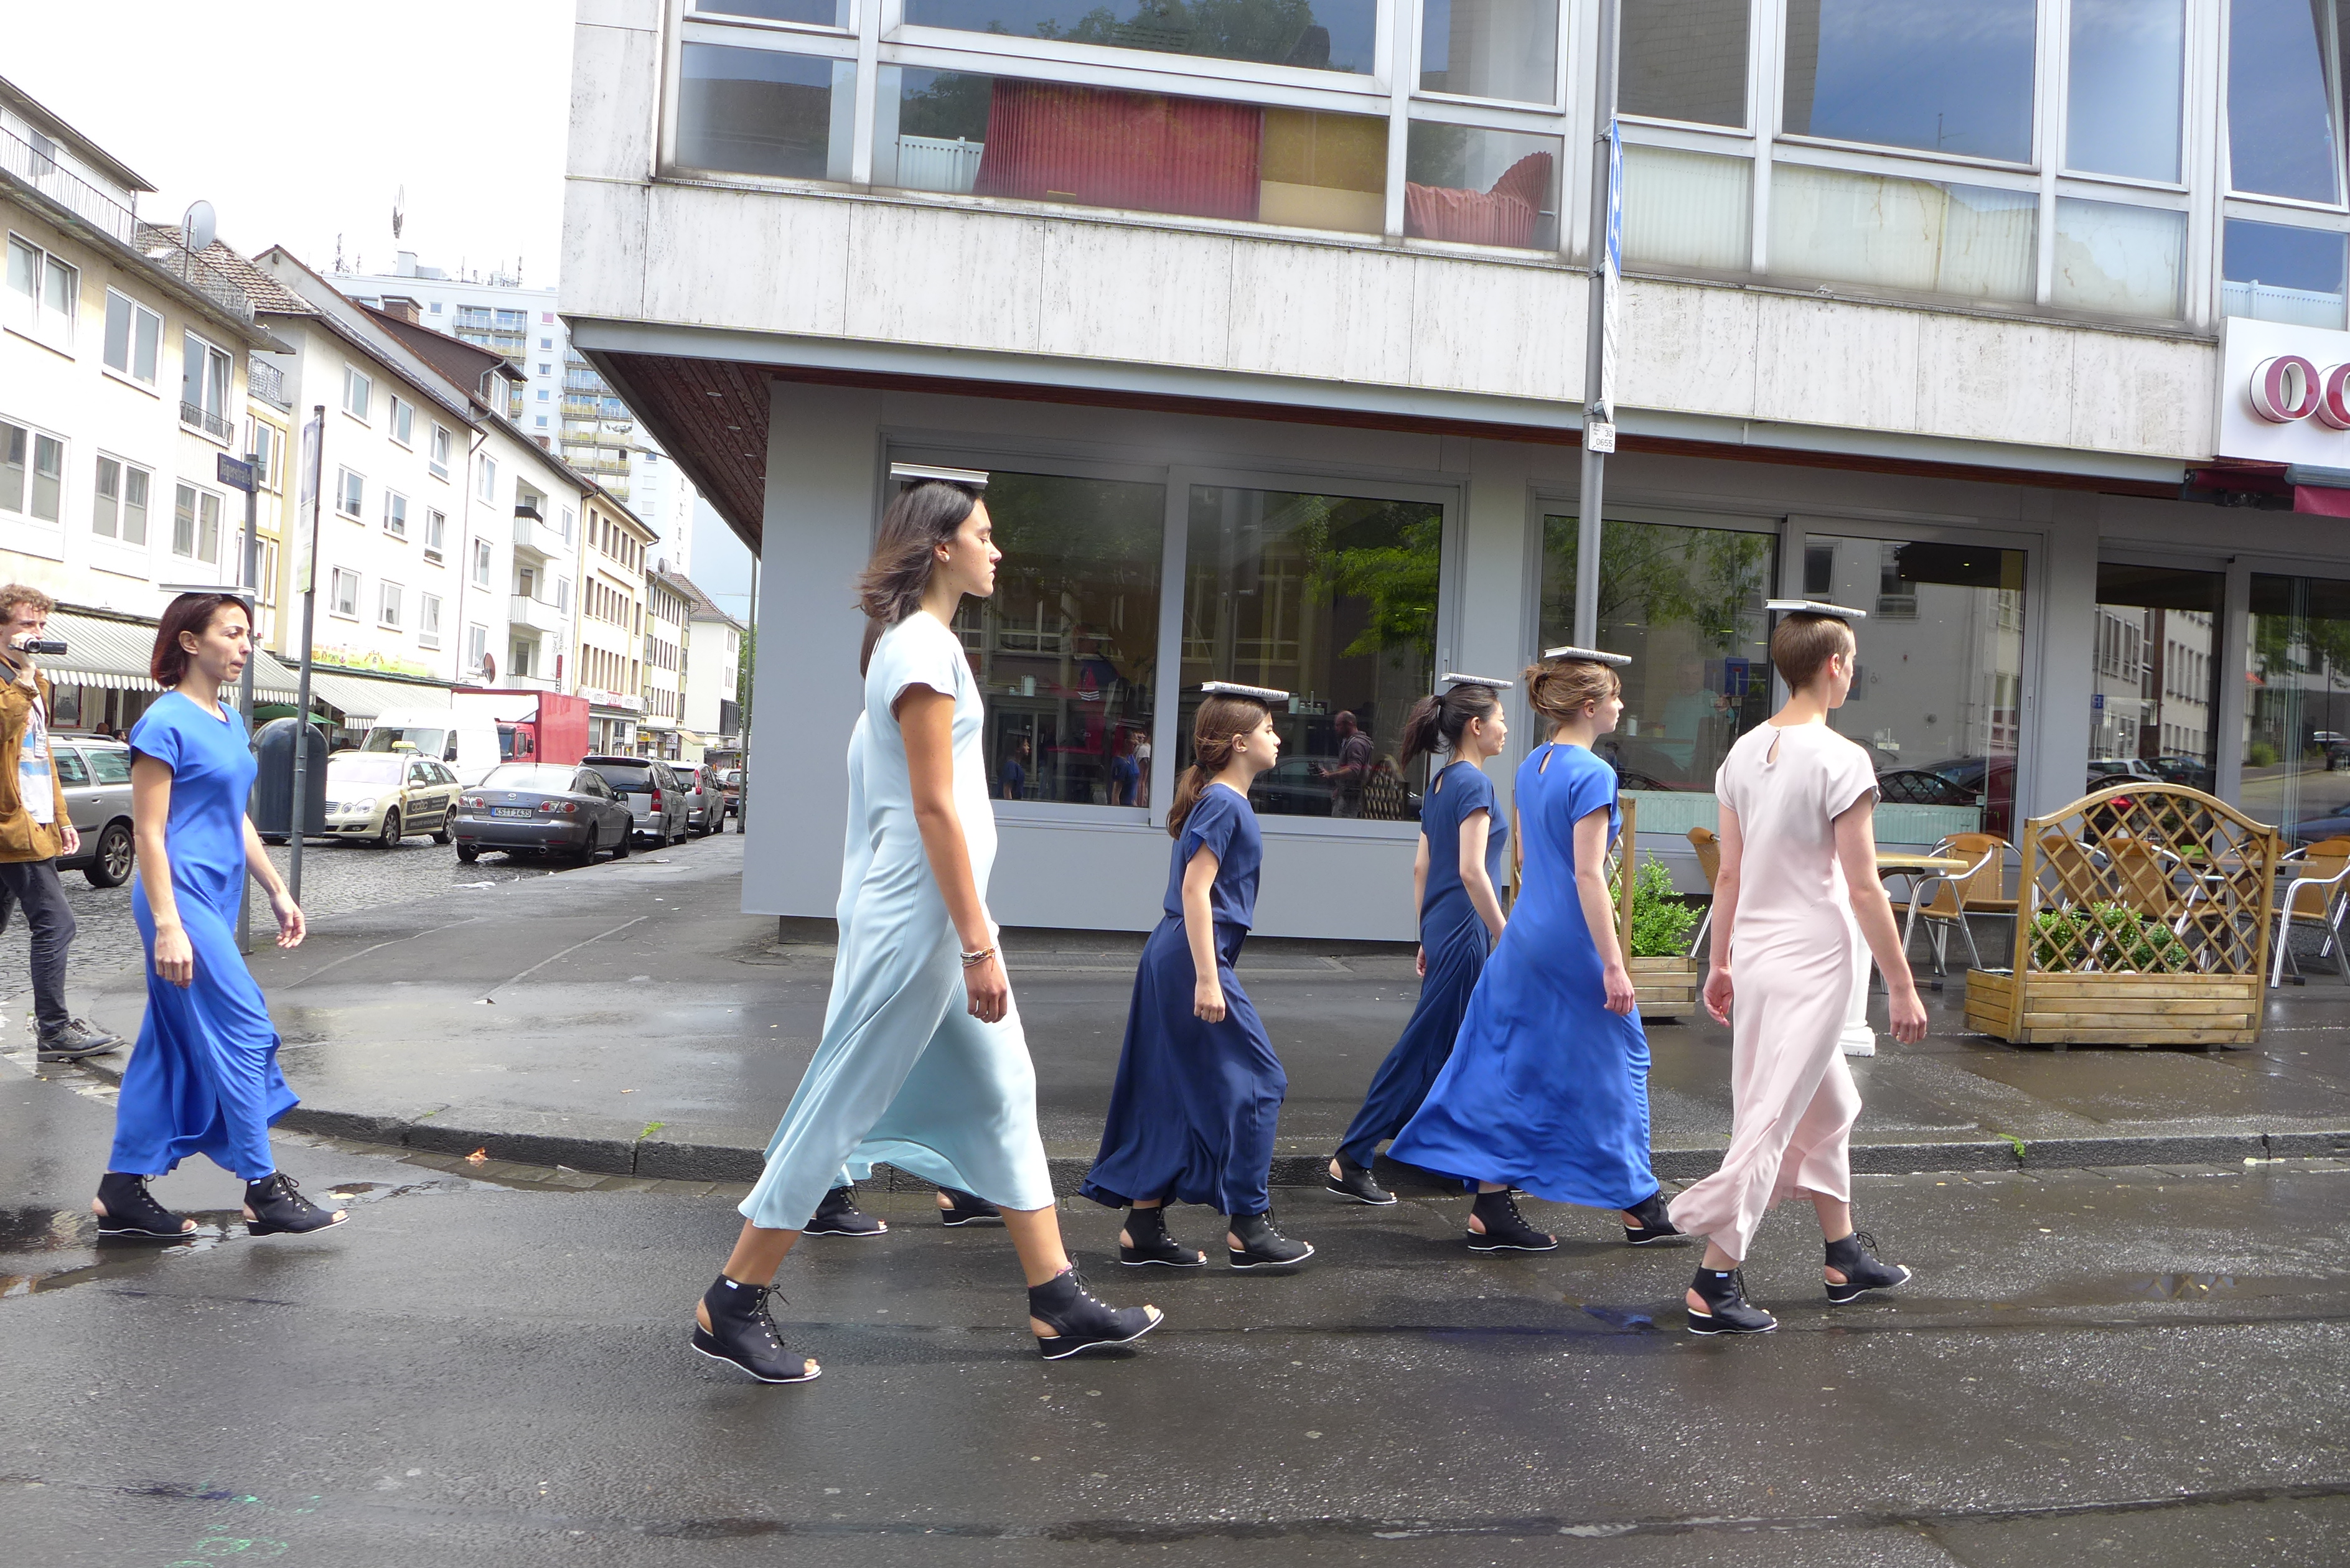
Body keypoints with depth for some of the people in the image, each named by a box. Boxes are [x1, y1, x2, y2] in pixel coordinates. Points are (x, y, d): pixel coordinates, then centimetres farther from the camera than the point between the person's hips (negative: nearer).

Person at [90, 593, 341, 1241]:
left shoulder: (231, 723, 14)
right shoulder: (166, 722, -12)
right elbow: (149, 832, -14)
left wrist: (278, 892, 20)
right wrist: (167, 926, -19)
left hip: (216, 901, 9)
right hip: (181, 897, -9)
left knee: (172, 1047, 11)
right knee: (244, 1035, -7)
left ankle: (123, 1192, 19)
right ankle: (263, 1190, 1)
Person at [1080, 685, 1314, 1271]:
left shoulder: (1216, 799, 16)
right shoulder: (1225, 803, -13)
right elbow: (1195, 890, -20)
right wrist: (1207, 979, -23)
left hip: (1169, 958, 10)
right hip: (1194, 958, -10)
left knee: (1171, 1091, 11)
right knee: (1255, 1082, -2)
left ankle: (1142, 1228, 16)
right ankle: (1247, 1228, 4)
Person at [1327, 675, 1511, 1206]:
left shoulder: (1441, 783, 13)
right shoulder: (1474, 783, -14)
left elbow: (1421, 867, 15)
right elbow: (1472, 871, -20)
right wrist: (1505, 938, -15)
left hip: (1442, 929, 9)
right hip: (1465, 931, -9)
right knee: (1424, 1047, -3)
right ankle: (1351, 1162, 0)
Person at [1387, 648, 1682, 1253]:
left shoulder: (1532, 767, 10)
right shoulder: (1593, 774, -16)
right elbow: (1588, 875, -20)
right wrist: (1613, 965, -19)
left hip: (1524, 937, 8)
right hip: (1574, 945, -8)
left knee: (1509, 1071, 8)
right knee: (1615, 1062, 8)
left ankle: (1491, 1209, 9)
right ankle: (1639, 1207, 22)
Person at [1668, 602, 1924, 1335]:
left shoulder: (1744, 752, 5)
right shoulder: (1840, 759, -15)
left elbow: (1729, 874, 8)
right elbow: (1863, 888, -14)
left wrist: (1719, 964, 16)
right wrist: (1901, 985, -7)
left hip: (1755, 953, 8)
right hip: (1814, 958, -8)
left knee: (1826, 1106, 22)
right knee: (1772, 1117, -3)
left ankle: (1847, 1259, 36)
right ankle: (1714, 1283, 0)